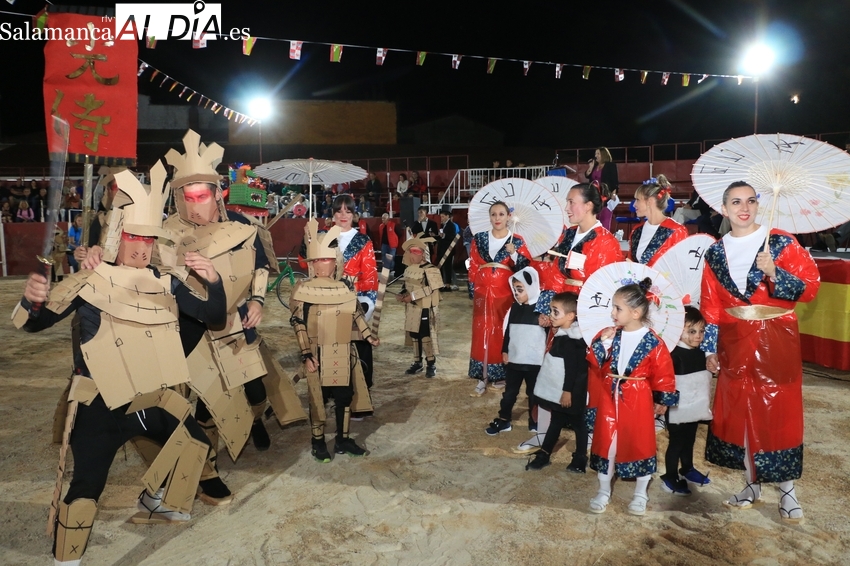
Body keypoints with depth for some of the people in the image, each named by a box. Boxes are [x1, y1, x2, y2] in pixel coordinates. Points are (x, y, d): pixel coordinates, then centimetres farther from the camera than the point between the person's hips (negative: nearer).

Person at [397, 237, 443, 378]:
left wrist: (412, 296, -21)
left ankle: (431, 364, 9)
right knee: (414, 336, 13)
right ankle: (417, 362, 25)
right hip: (411, 309, 7)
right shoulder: (408, 269, 11)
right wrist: (401, 295, -1)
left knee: (426, 336, -4)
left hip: (425, 309, -7)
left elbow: (431, 288, -20)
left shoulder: (430, 269, -13)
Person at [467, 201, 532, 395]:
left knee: (503, 332, 4)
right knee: (482, 332, 2)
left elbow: (525, 268, -5)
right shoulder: (479, 239, 6)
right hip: (483, 292, 2)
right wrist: (472, 291, 5)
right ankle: (483, 377, 9)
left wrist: (514, 253, -19)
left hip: (505, 293, -1)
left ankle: (501, 374, 18)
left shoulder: (517, 241, 1)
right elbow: (473, 267, 8)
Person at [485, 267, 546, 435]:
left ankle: (534, 421, 29)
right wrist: (505, 351, 11)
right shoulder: (515, 307, 3)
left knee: (534, 393, 12)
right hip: (514, 359, 4)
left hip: (535, 362, -4)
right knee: (509, 392, 15)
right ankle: (503, 420, 29)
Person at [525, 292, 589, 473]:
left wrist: (567, 391, -21)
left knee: (577, 423, 8)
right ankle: (544, 454, 28)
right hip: (556, 390, 9)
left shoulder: (572, 340, -22)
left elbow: (573, 368, -23)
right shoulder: (561, 335, 6)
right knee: (556, 422, 19)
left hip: (570, 392, -9)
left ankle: (580, 458, 22)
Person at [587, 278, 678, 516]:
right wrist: (602, 343, -18)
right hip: (610, 398, 3)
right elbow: (593, 363, -4)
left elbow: (664, 374, -5)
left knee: (639, 444, 9)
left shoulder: (653, 342, -13)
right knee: (605, 443, 8)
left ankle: (640, 494, 29)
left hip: (638, 402, -3)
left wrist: (662, 401, 0)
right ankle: (603, 491, 26)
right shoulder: (609, 334, -2)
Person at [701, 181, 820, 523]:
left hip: (776, 341, -3)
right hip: (734, 345, 3)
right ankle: (753, 486, 26)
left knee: (780, 413, 1)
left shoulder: (782, 243, -4)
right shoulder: (715, 253, 6)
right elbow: (711, 307, 8)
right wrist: (710, 349, 6)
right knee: (738, 413, 9)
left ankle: (787, 491, 18)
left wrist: (774, 274, -24)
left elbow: (810, 288, -8)